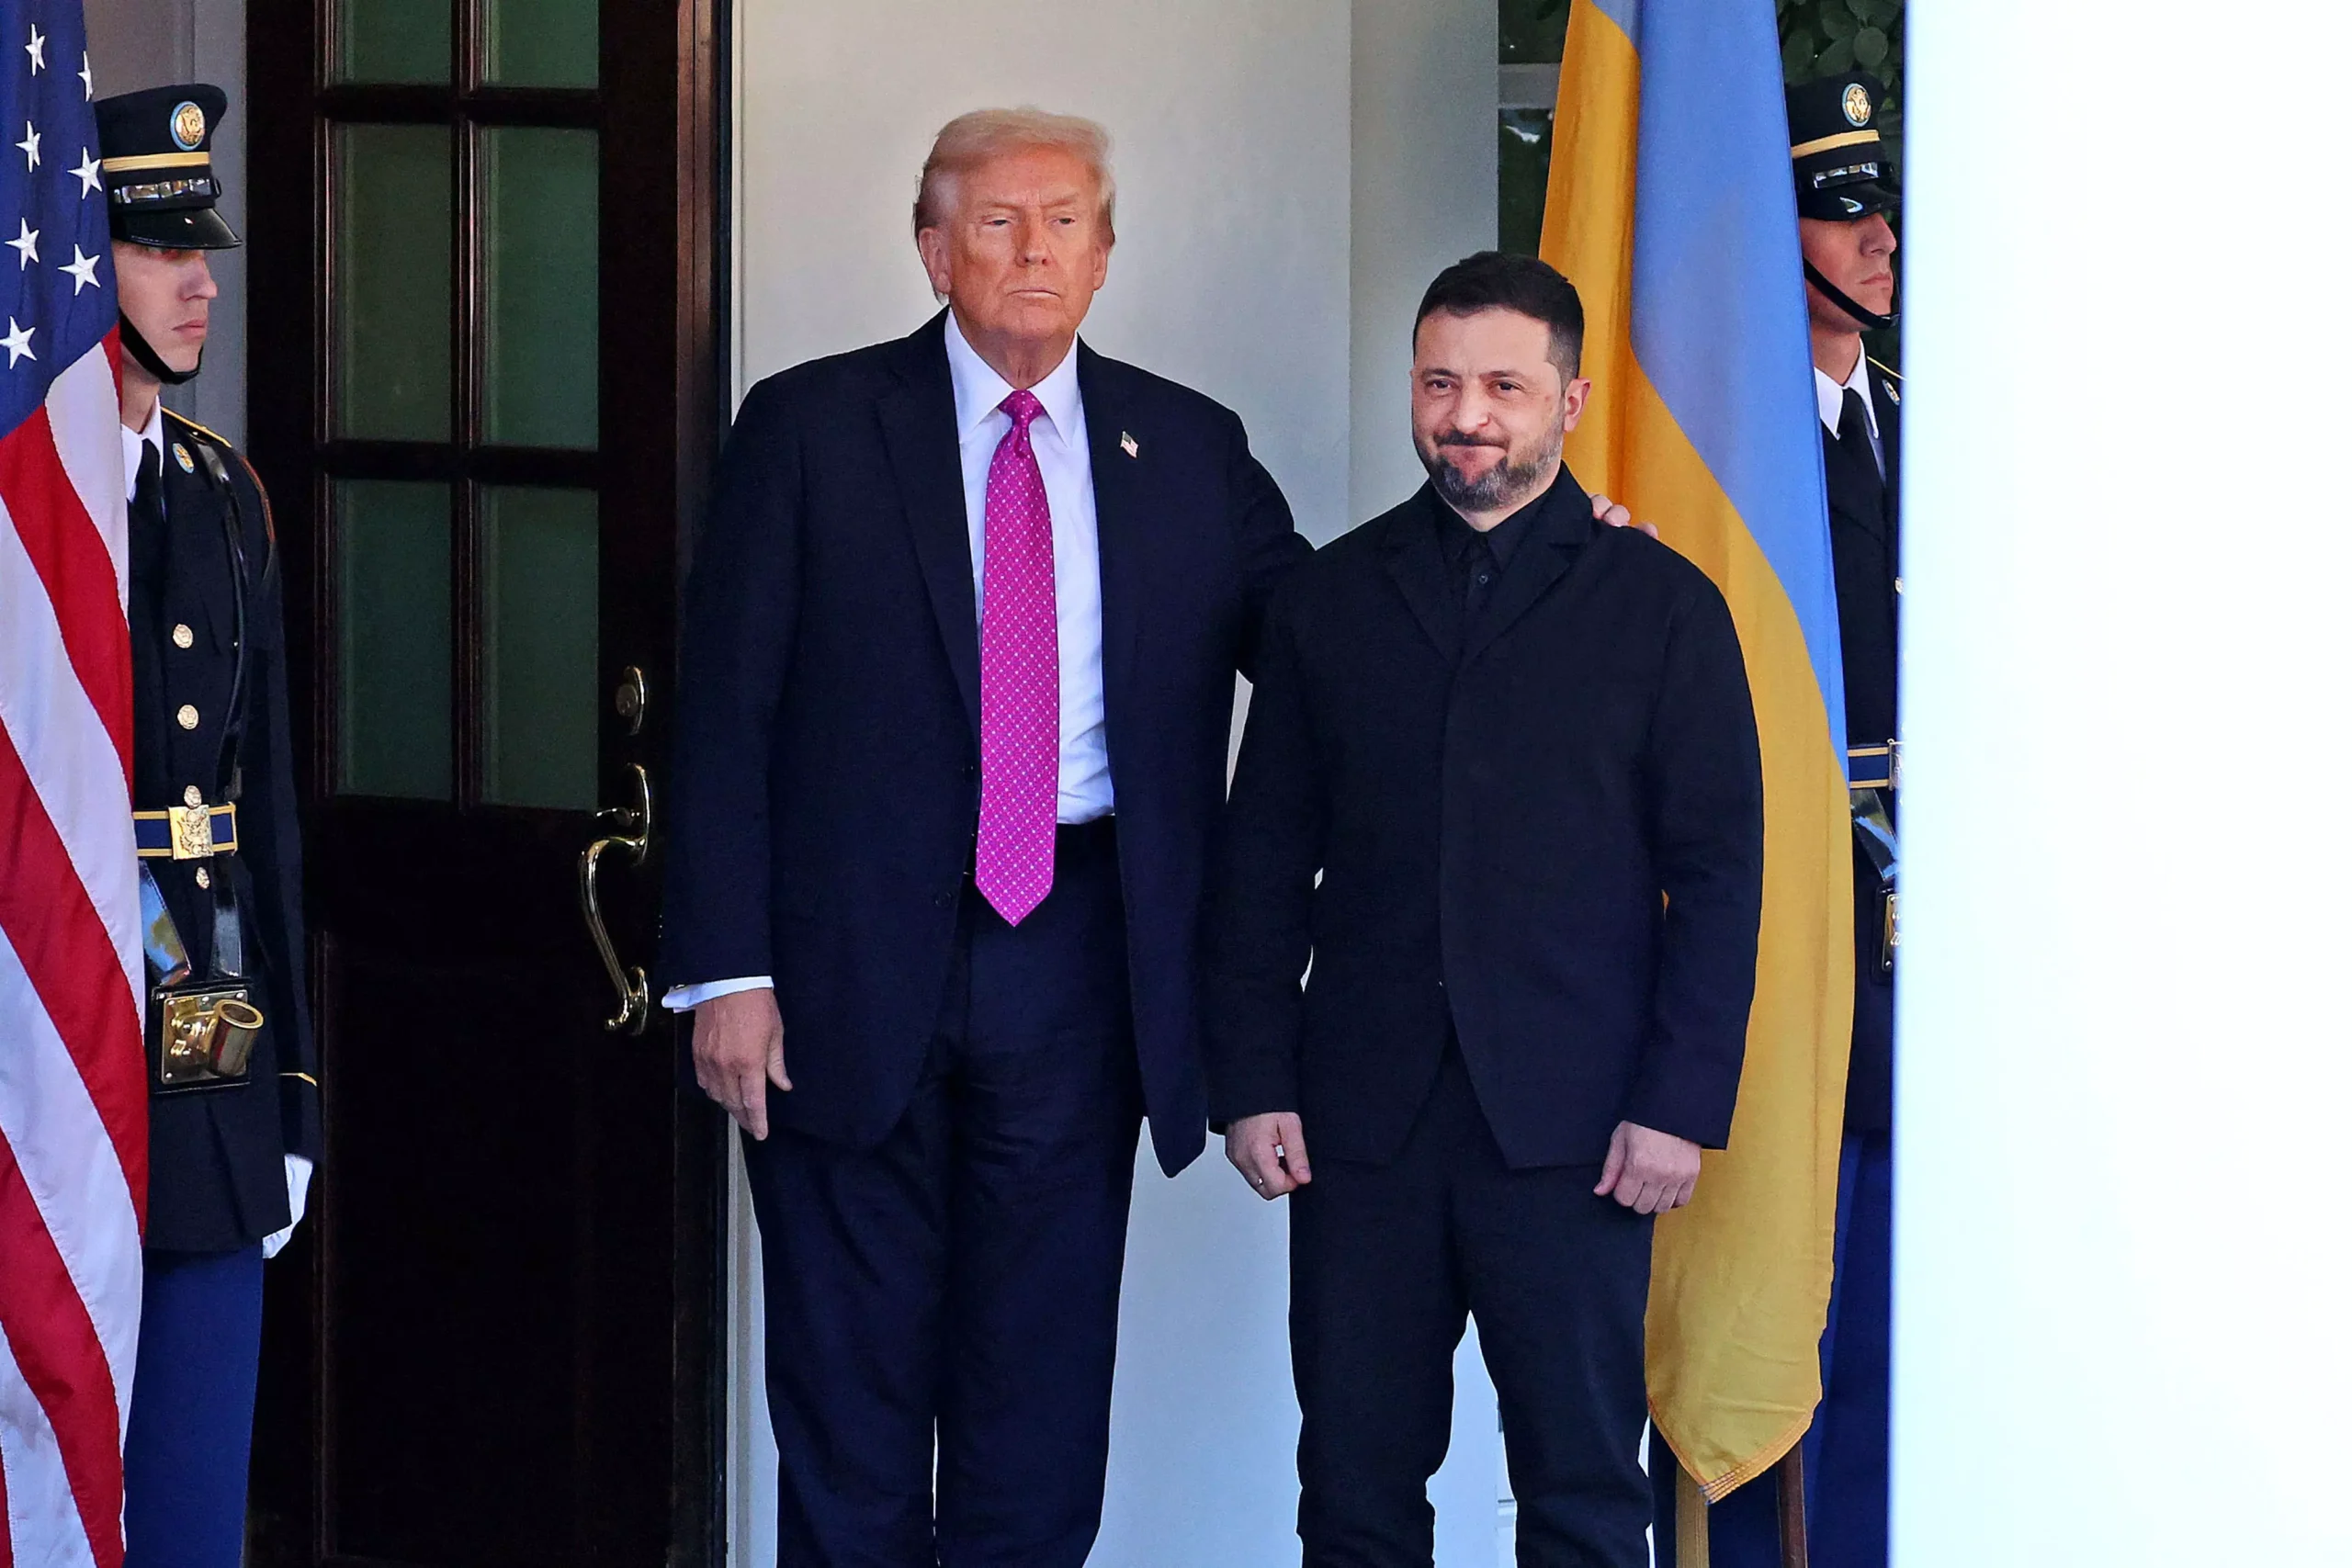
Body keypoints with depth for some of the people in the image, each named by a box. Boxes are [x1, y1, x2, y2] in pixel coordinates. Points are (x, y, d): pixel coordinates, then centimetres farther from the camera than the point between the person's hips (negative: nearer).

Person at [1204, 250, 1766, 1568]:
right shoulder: (1332, 599, 12)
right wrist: (1253, 1080, 3)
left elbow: (1719, 869, 2)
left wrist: (1682, 1104, -7)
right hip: (1360, 1116, 2)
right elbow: (1265, 858, 13)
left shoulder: (1663, 605, 5)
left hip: (1570, 1127, -2)